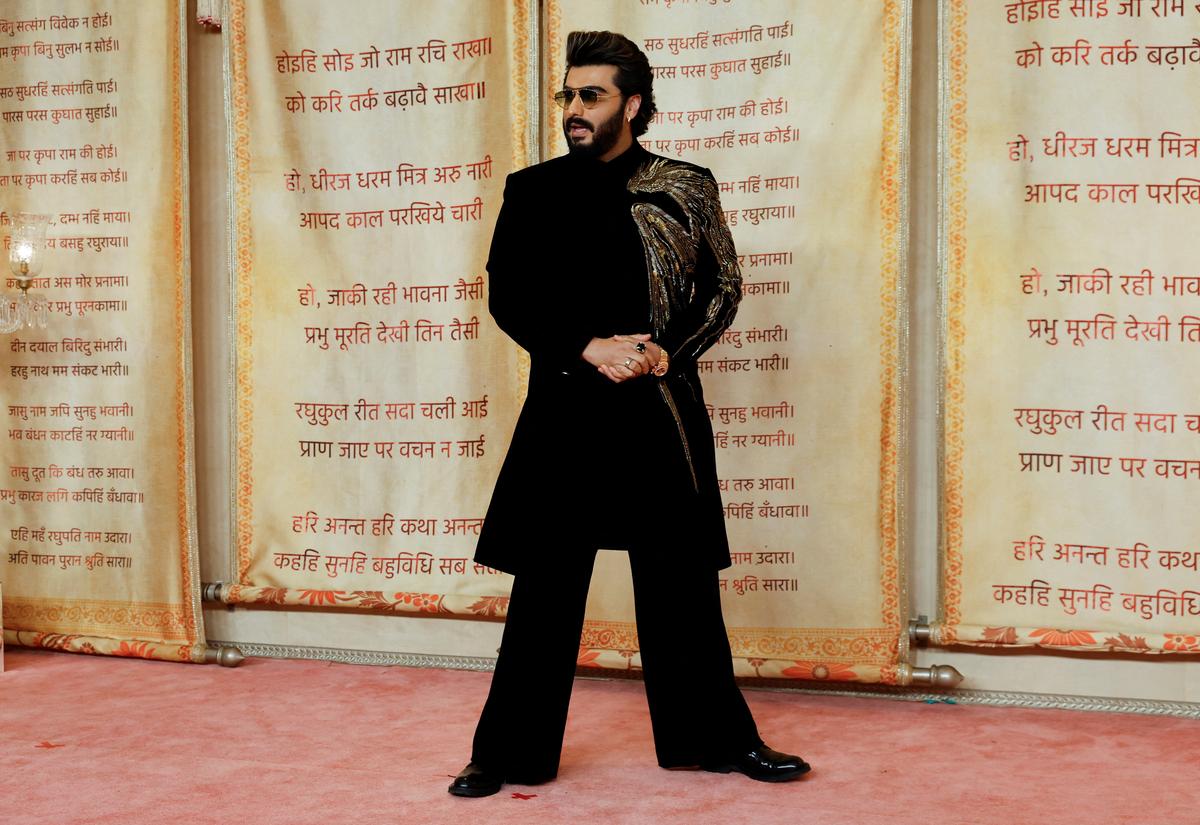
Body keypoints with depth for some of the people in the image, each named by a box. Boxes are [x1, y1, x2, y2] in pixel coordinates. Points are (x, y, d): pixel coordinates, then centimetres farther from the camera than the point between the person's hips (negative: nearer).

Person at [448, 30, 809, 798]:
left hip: (662, 409, 0)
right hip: (566, 407, 0)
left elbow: (723, 286, 6)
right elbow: (507, 295, 0)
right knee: (545, 583, 4)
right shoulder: (534, 190, 3)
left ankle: (715, 736, 23)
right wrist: (591, 348, -13)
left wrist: (668, 352, -10)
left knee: (682, 579, 9)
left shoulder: (686, 188, 4)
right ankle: (512, 751, 16)